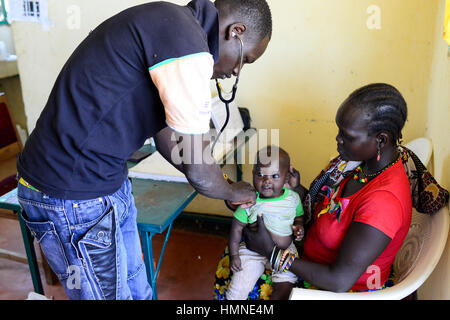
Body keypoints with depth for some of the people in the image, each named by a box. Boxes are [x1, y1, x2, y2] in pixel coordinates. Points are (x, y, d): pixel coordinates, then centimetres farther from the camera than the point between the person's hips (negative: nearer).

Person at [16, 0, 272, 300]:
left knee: (136, 287, 22)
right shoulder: (188, 46, -23)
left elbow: (167, 138, 17)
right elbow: (198, 170, -19)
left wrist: (227, 190, 21)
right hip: (73, 195, -9)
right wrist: (235, 192, 4)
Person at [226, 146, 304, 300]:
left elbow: (299, 216, 12)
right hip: (252, 251, -1)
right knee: (237, 291, -9)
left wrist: (299, 226, -10)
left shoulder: (293, 198, -7)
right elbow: (237, 227, -4)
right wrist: (233, 255, -5)